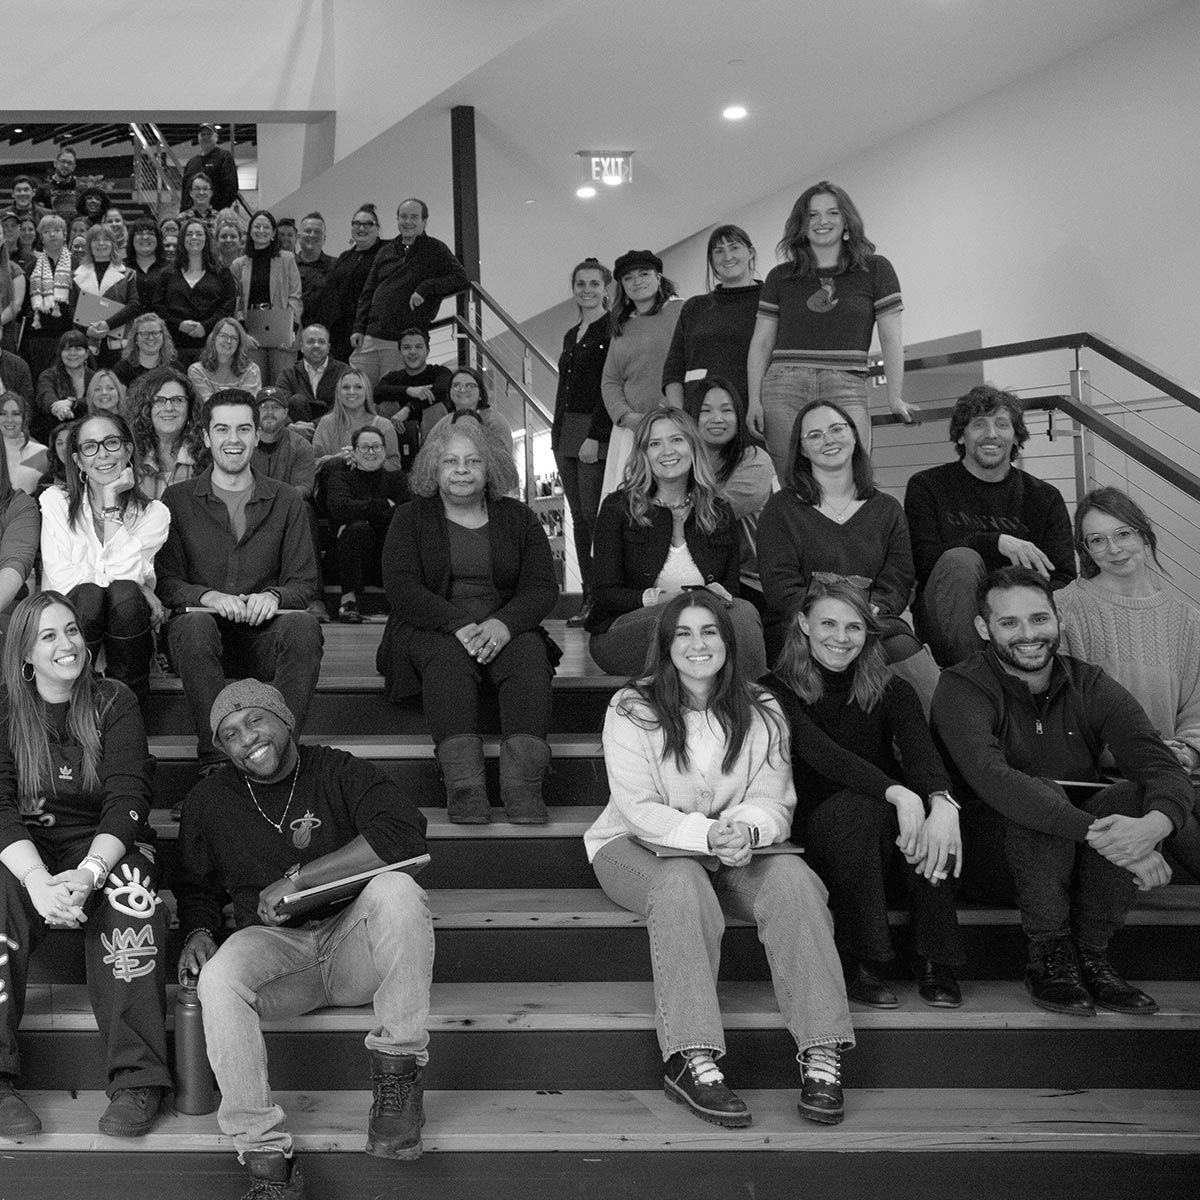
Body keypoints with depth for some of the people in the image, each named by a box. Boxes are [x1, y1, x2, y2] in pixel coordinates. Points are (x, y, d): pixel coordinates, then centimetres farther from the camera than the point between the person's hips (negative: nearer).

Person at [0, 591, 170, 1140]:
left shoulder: (113, 703, 0)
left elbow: (127, 801, -9)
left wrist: (87, 873, -28)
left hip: (105, 846, -1)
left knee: (132, 893, -33)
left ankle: (137, 1080, -35)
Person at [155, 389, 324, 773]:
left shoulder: (286, 501, 13)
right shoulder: (177, 499, 10)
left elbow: (304, 582, 8)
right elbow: (166, 581, 3)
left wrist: (273, 596, -15)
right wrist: (209, 597, -18)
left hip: (263, 631, 1)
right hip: (204, 626, -1)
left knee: (304, 626, -32)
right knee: (195, 625, -36)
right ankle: (214, 757, -34)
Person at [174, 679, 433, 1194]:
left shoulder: (337, 771, -1)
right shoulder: (209, 801, 9)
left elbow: (405, 831, -18)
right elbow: (196, 889, 23)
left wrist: (298, 878, -18)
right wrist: (197, 931, -3)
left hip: (353, 942, -1)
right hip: (275, 948, 2)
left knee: (396, 889, -33)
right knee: (217, 979, -32)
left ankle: (398, 1074, -20)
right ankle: (267, 1158, -29)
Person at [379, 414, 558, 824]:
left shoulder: (518, 518, 14)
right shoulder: (410, 518, 10)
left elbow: (542, 587, 2)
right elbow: (401, 589, -5)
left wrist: (504, 624, -21)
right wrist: (458, 624, -22)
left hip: (504, 630, 1)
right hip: (430, 630, -1)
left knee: (528, 652, -31)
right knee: (447, 655, -34)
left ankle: (522, 782, -45)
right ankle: (463, 783, -48)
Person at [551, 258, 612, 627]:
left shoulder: (612, 329, -6)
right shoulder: (571, 335, 20)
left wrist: (595, 436, -19)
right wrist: (557, 435, 15)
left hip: (598, 434, -8)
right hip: (567, 435, 8)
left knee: (594, 515, -12)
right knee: (579, 519, 7)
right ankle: (589, 597, 10)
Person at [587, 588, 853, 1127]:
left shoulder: (760, 711, 4)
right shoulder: (632, 711, -7)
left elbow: (773, 801, -4)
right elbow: (639, 810, -15)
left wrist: (746, 830, -29)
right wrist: (706, 835, -32)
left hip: (738, 850, 3)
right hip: (637, 848, -3)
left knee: (792, 878, -28)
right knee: (684, 883, -37)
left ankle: (821, 1056, -31)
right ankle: (692, 1061, -40)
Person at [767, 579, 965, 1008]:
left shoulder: (890, 692, 4)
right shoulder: (779, 692, -4)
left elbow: (919, 746, -17)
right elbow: (820, 753, -23)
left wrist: (941, 803, -40)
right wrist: (898, 793, -39)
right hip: (814, 837, -2)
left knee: (932, 812, -29)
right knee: (859, 807, -34)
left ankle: (935, 962, -19)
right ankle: (860, 964, -24)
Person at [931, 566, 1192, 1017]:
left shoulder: (1090, 686, 2)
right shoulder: (962, 689, -11)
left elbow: (1164, 767, -12)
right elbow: (992, 778, -31)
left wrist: (1156, 823, -38)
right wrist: (1097, 833, -42)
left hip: (1076, 866, 4)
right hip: (991, 858, -4)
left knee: (1129, 795, -24)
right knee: (1042, 794, -32)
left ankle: (1090, 956, -16)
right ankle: (1049, 960, -20)